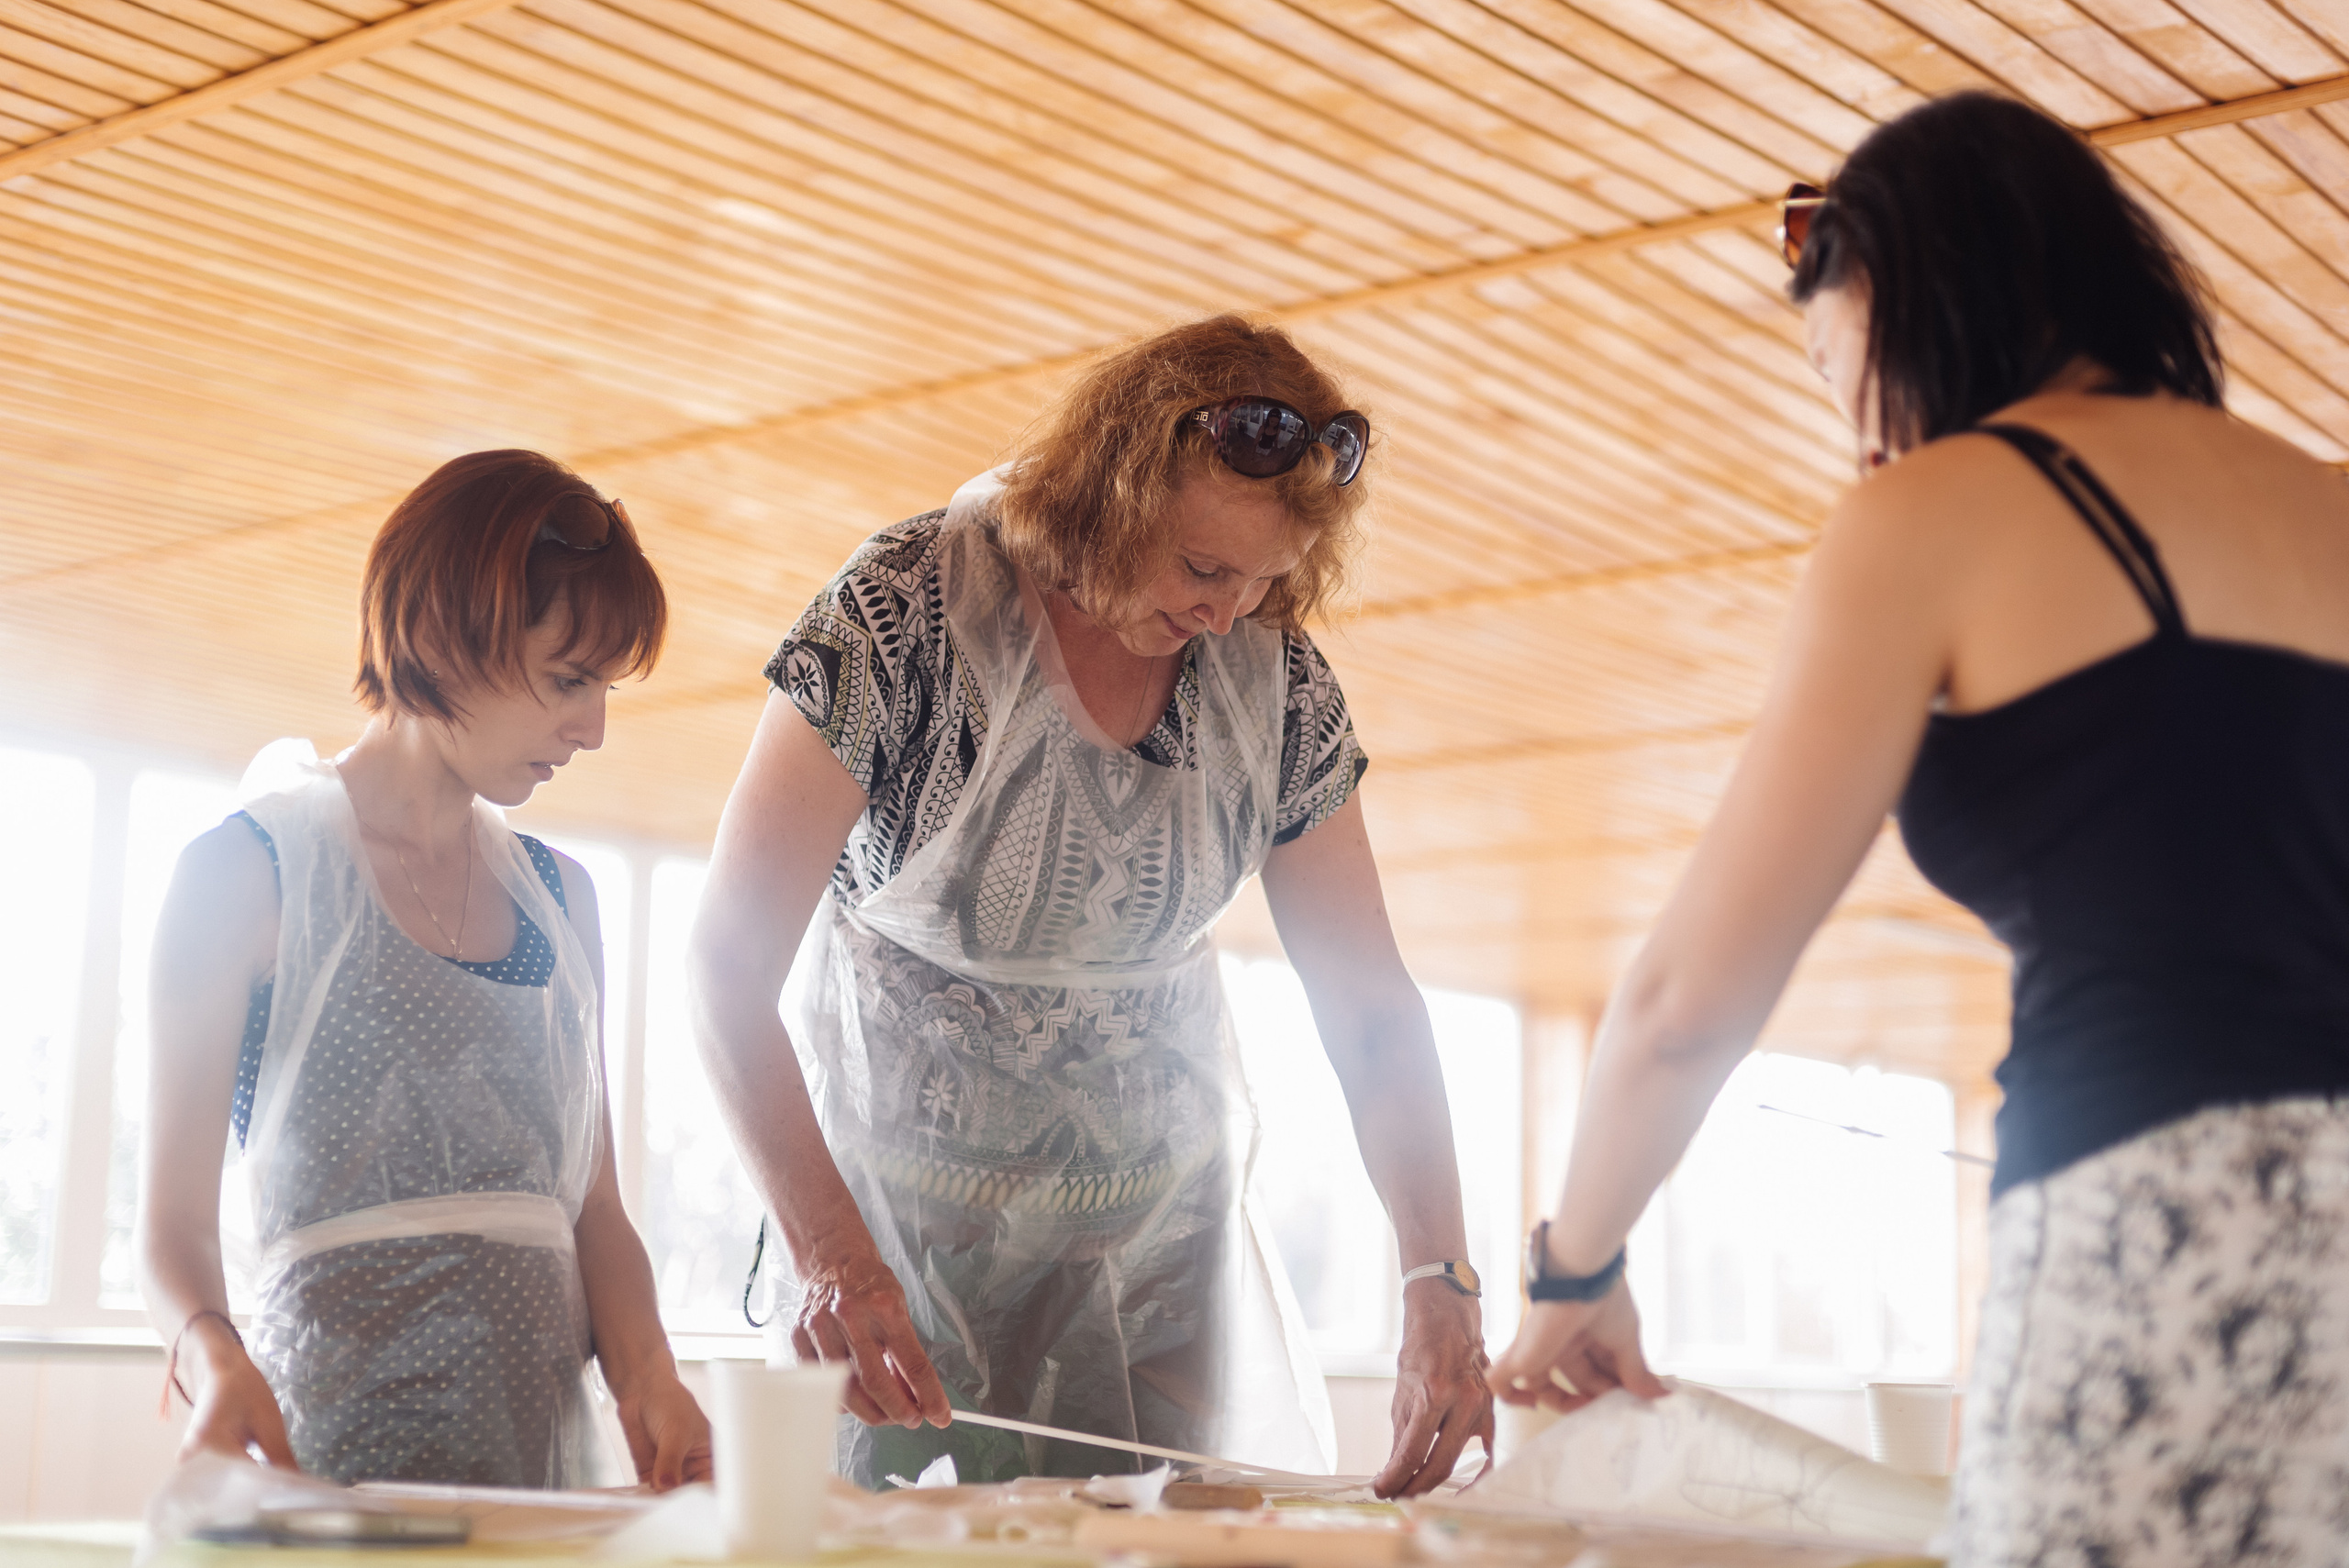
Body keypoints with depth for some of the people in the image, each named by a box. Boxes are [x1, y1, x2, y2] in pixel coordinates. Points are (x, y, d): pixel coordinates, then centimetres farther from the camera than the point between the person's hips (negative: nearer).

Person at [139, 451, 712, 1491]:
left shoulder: (558, 896, 17)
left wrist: (647, 1376, -5)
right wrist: (212, 1355, -23)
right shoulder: (249, 869, 0)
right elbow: (176, 1221, -2)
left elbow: (592, 1203, 14)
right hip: (333, 1459, -5)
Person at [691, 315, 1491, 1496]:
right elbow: (729, 961, -22)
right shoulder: (908, 609, -20)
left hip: (1164, 1224, 3)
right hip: (906, 1208, -3)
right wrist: (829, 1254, -34)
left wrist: (1440, 1285, -20)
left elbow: (1370, 1007, -6)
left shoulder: (1275, 682, -7)